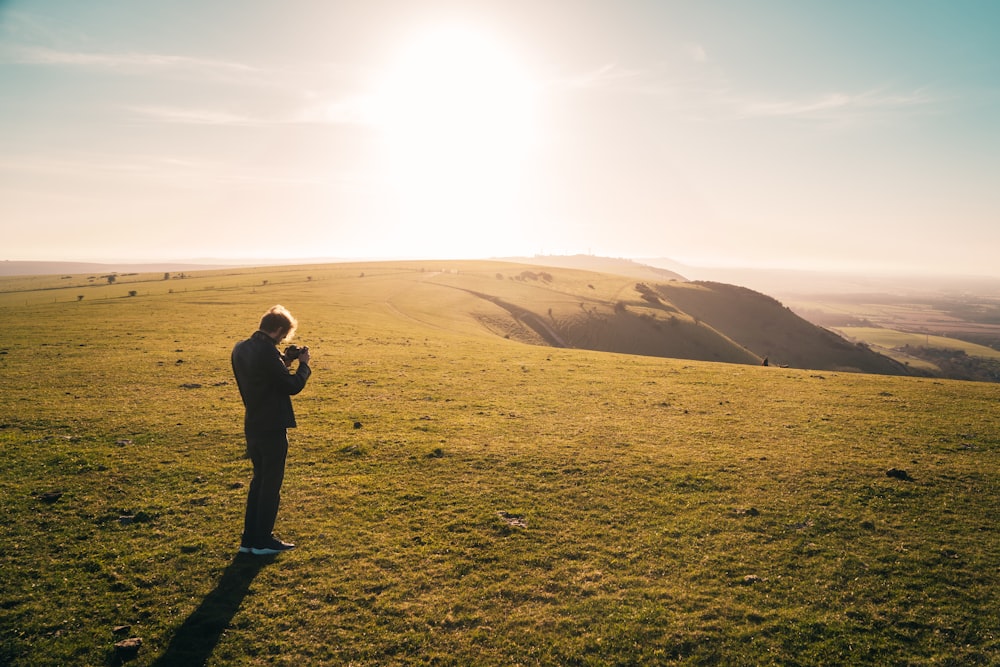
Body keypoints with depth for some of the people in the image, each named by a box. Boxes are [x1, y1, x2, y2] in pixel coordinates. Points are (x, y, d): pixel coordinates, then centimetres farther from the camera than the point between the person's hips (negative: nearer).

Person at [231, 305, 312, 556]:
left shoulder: (241, 349, 7)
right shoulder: (268, 352, -21)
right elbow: (293, 386, -19)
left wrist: (283, 363, 8)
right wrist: (303, 364, -4)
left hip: (252, 426, 9)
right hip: (272, 428, -9)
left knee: (259, 480, 19)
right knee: (271, 483, 4)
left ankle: (249, 538, 25)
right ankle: (263, 541, 13)